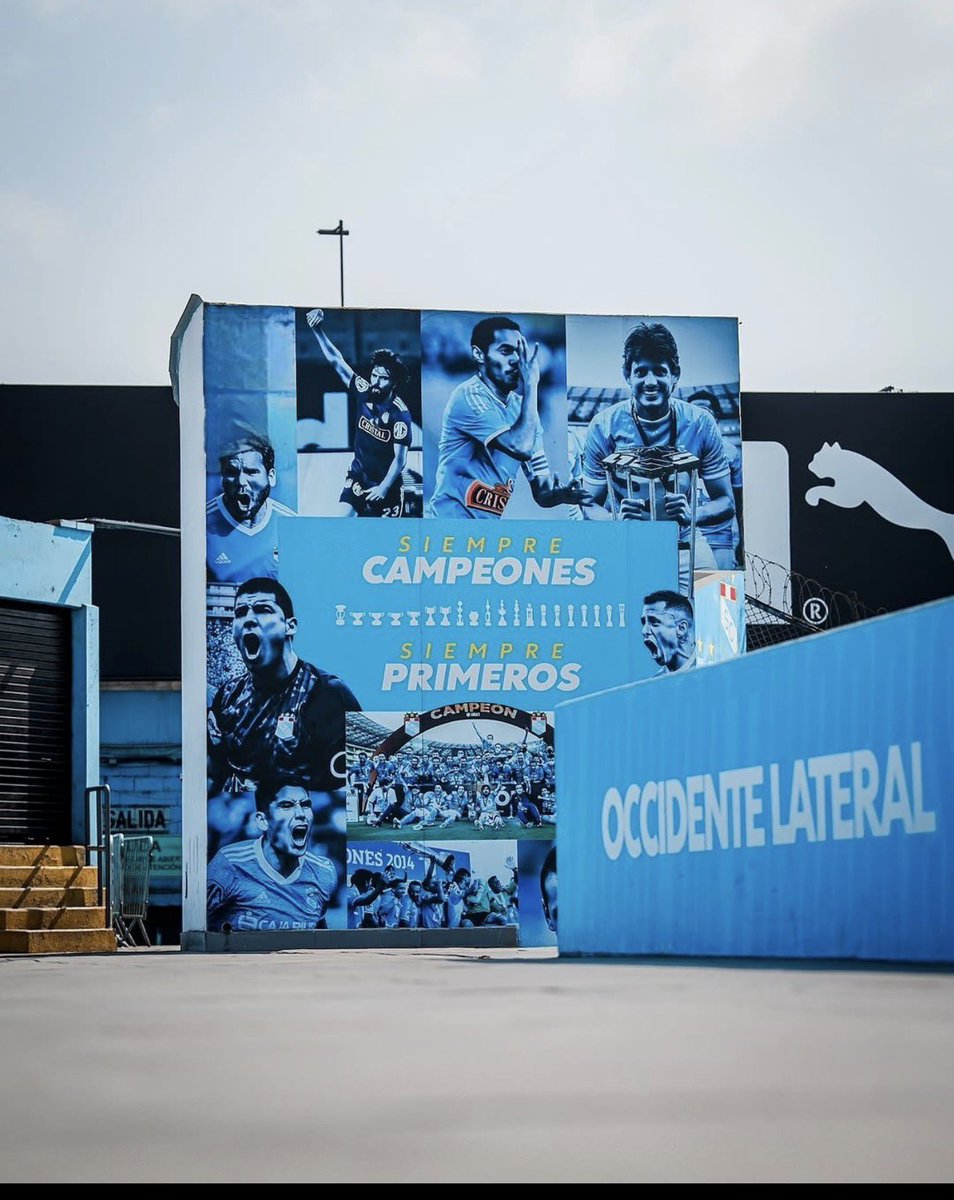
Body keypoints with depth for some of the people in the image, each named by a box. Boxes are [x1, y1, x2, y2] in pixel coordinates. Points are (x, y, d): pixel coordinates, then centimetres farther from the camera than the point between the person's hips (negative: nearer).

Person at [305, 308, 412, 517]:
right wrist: (317, 330, -15)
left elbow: (400, 459, -18)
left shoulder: (399, 413, -20)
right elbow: (336, 361, -6)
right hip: (358, 477, 4)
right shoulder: (364, 393, -7)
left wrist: (383, 488, -26)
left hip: (387, 484, -4)